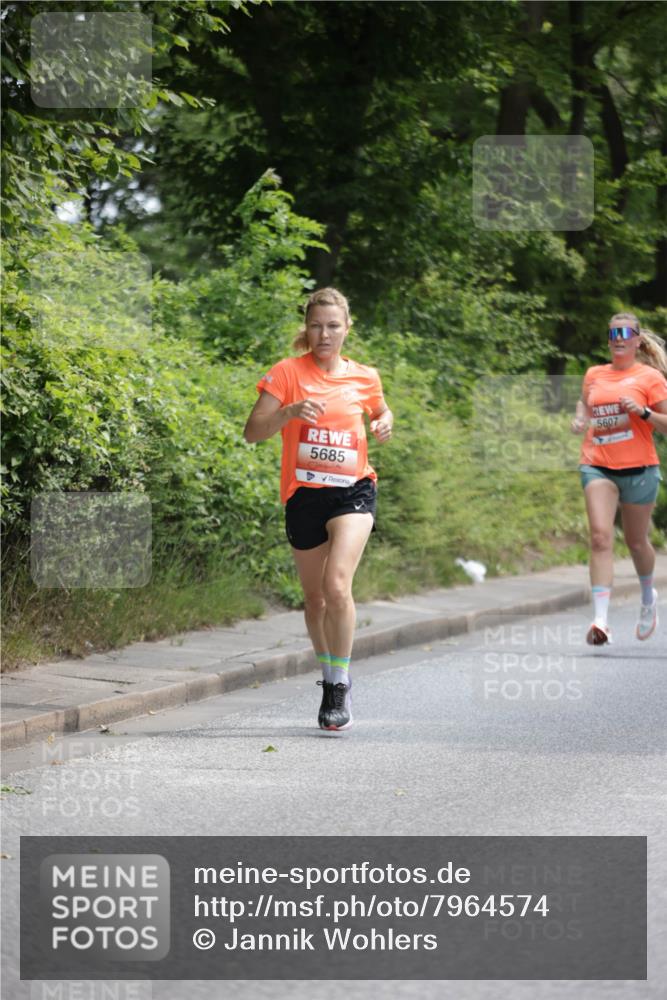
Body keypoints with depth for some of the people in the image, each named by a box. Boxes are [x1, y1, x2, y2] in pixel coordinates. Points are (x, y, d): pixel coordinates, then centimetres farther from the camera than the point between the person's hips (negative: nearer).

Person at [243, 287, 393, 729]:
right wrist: (289, 411, -25)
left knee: (337, 585, -21)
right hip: (304, 494, 1)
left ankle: (341, 684, -11)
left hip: (353, 490, -1)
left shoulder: (365, 377, 5)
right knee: (315, 597, 11)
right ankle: (330, 677, 32)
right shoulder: (287, 373, -2)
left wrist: (385, 423, 3)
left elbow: (380, 410, 27)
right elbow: (253, 431, -8)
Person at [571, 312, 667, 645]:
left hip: (639, 468, -2)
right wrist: (580, 419, 10)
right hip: (598, 467, 2)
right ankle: (601, 620, -22)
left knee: (636, 541, 12)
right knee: (600, 536, -15)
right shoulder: (594, 375, 10)